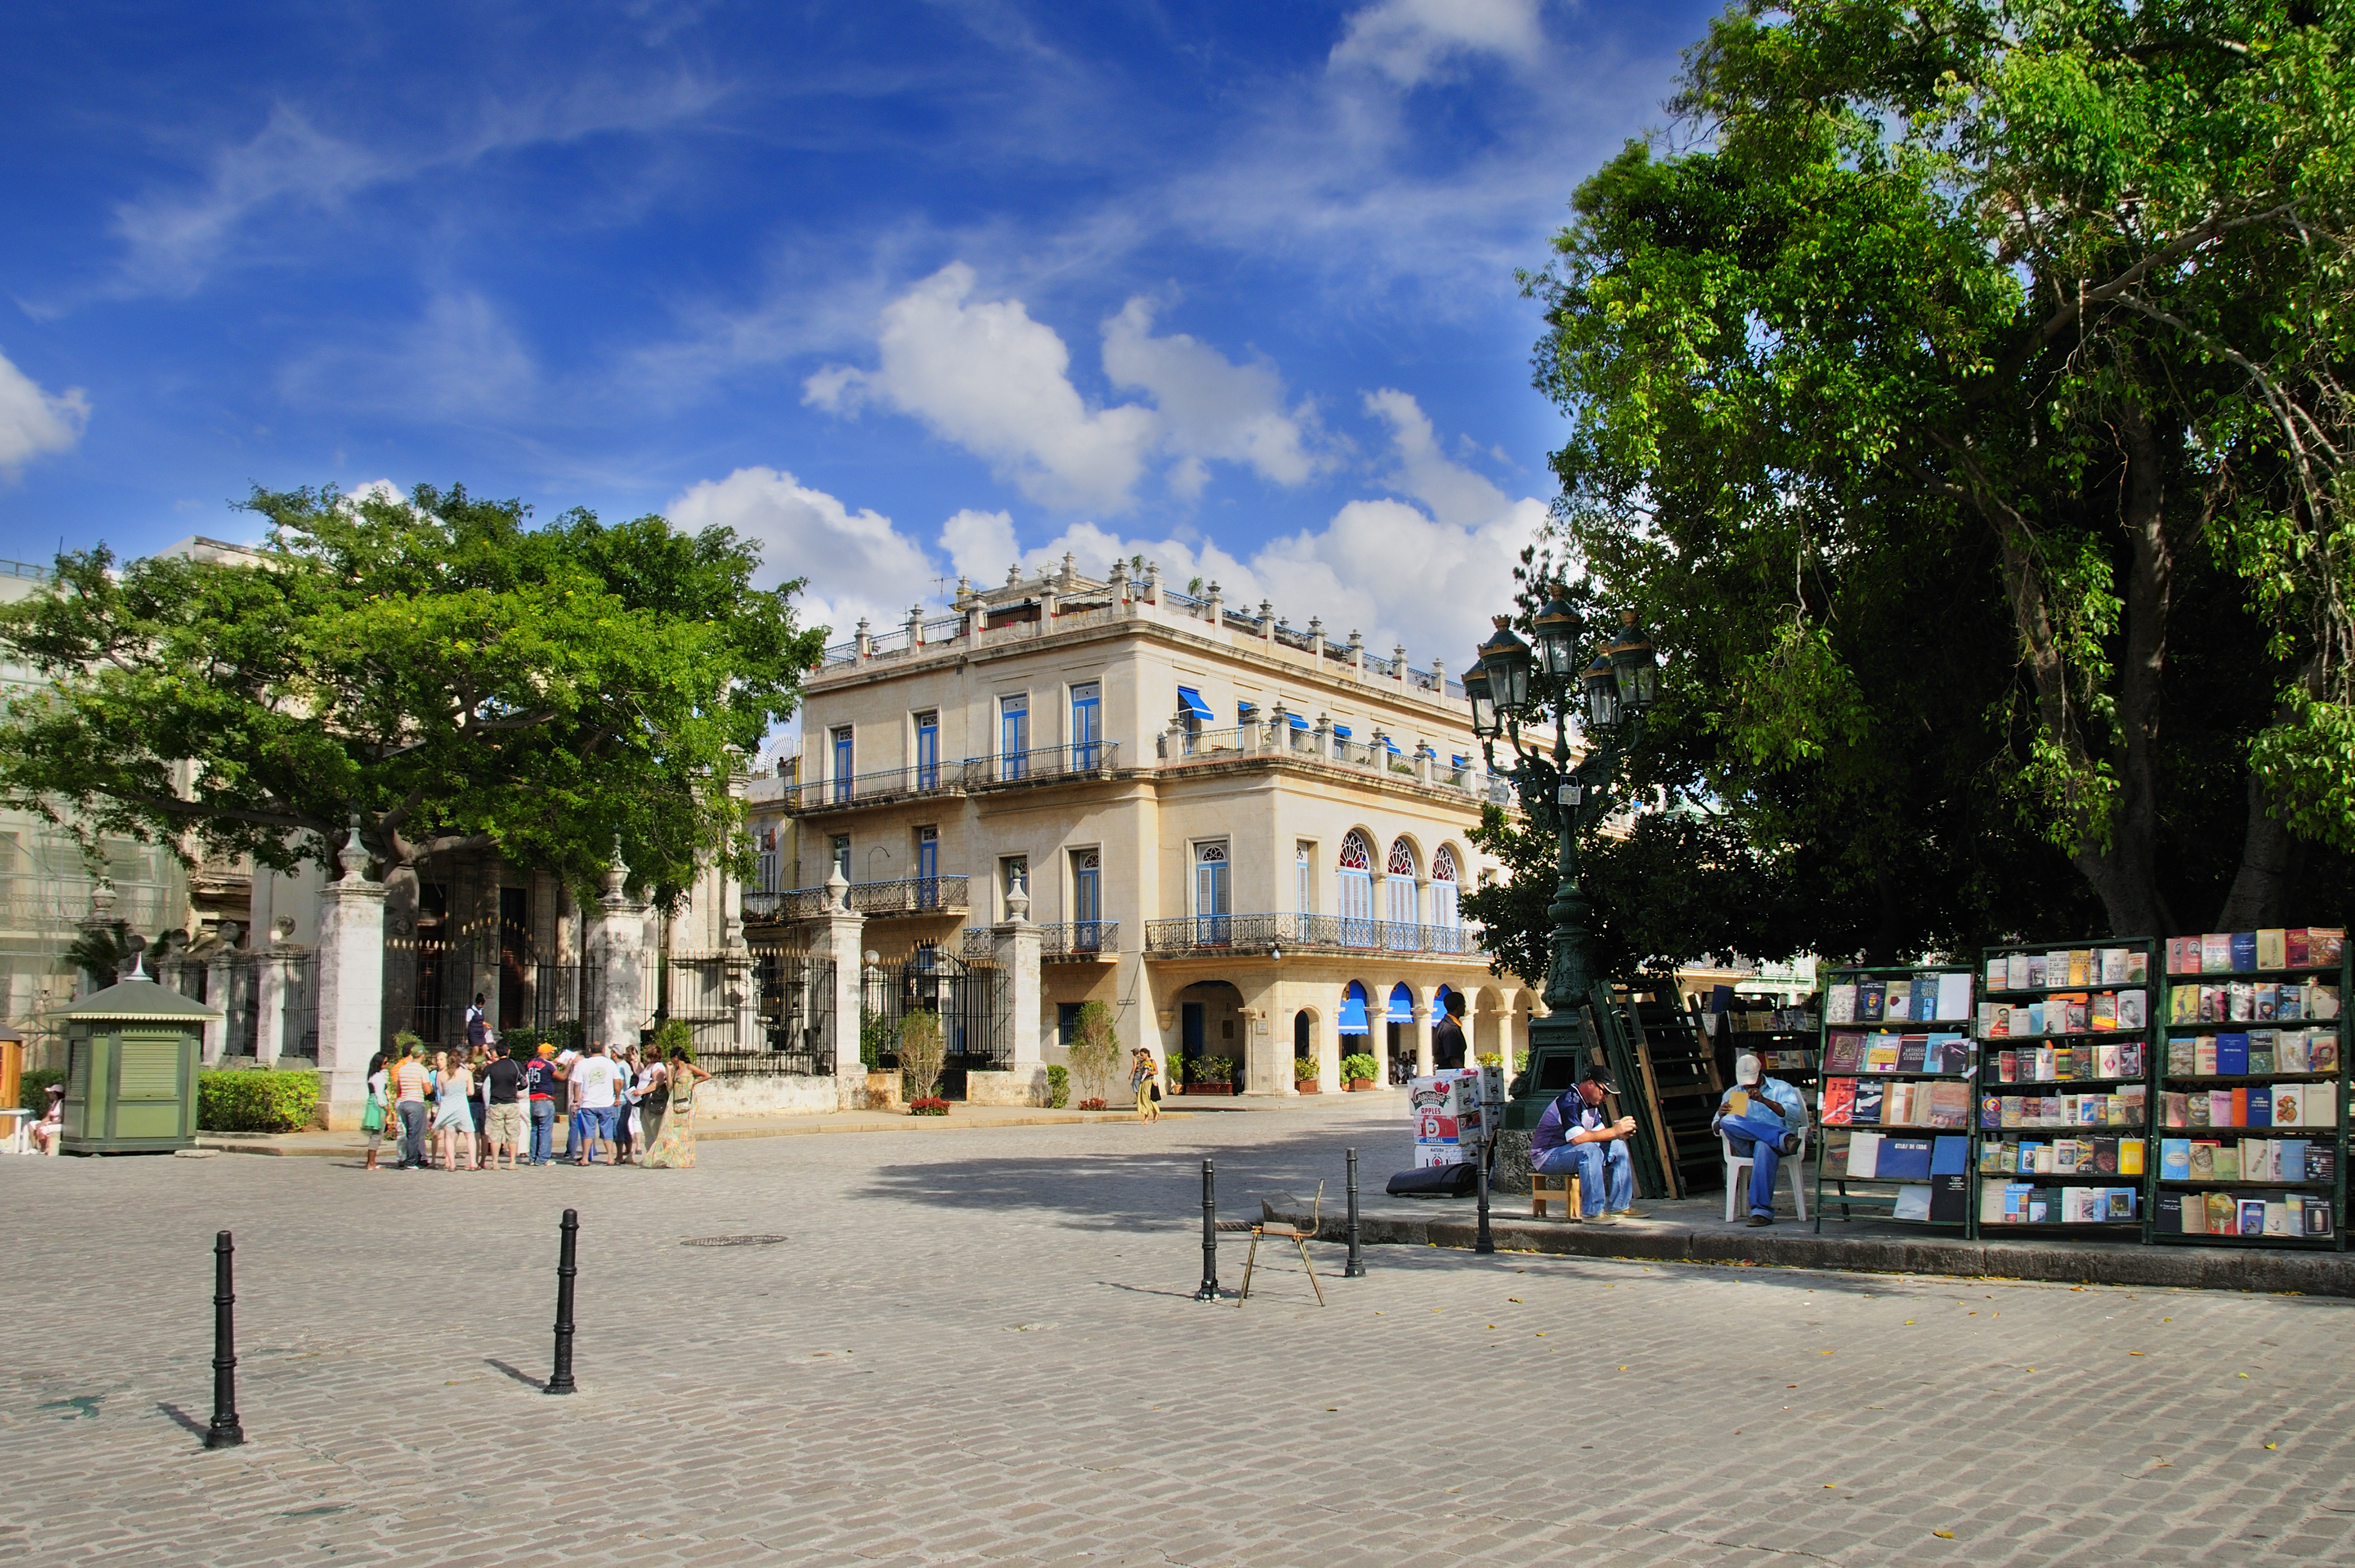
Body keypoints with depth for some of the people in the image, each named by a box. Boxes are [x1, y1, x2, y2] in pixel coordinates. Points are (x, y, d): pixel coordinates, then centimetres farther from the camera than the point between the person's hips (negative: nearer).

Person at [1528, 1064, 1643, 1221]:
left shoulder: (1592, 1104, 8)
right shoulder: (1569, 1101, -23)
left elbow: (1600, 1134, 8)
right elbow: (1578, 1138, -34)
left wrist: (1621, 1133, -13)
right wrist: (1614, 1131, -28)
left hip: (1571, 1152, 10)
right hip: (1546, 1157, -10)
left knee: (1617, 1145, 3)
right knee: (1589, 1150, -34)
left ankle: (1619, 1207, 3)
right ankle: (1593, 1212, -30)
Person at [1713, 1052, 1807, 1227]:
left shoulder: (1781, 1088, 17)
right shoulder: (1732, 1094, 25)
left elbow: (1795, 1114, -3)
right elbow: (1716, 1128, 16)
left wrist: (1764, 1100, -16)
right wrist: (1721, 1117, -8)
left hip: (1772, 1144, -2)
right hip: (1745, 1147, 2)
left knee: (1764, 1146, -41)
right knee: (1728, 1122, -31)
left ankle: (1762, 1211, -46)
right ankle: (1784, 1139, -45)